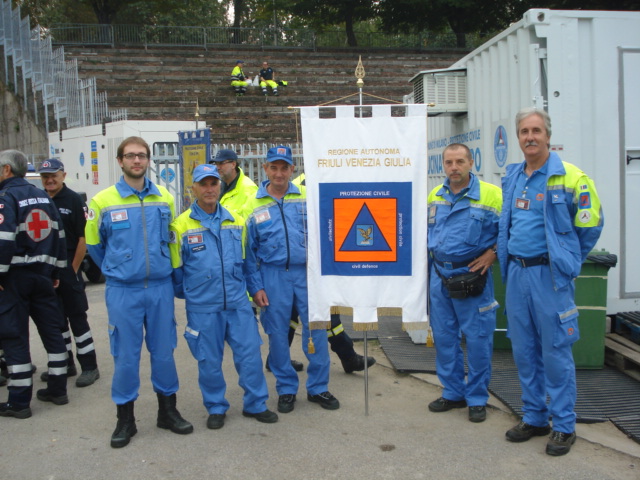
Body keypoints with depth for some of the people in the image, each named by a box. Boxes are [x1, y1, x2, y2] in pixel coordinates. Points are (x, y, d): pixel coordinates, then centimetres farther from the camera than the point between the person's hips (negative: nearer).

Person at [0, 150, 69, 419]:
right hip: (42, 274, 7)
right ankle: (57, 389, 20)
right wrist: (55, 271, 17)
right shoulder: (43, 197, 11)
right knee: (52, 331, 12)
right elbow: (59, 235, 13)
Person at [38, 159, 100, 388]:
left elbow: (84, 237, -8)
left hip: (68, 268, -5)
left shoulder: (73, 200, -6)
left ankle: (89, 367, 6)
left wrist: (73, 268, -10)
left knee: (77, 318, -2)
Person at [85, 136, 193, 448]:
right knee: (125, 355, 4)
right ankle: (125, 419, 19)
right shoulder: (103, 201, -3)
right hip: (123, 291, -2)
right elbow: (94, 244, 8)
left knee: (164, 350, 10)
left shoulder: (164, 198, 5)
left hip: (161, 288, 2)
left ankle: (167, 410, 26)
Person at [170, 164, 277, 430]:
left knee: (250, 353, 5)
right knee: (209, 361, 8)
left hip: (238, 303, 3)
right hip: (203, 308, -2)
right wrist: (187, 294, 11)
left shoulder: (236, 220, 6)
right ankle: (216, 408, 26)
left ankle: (255, 404, 21)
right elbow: (176, 268, 4)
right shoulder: (182, 225, -5)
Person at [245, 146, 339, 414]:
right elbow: (249, 250, 5)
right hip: (273, 275, 0)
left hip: (307, 273, 0)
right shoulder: (254, 206, 4)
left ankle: (318, 387, 19)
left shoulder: (306, 199, 4)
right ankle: (286, 389, 23)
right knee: (277, 333, 7)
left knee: (316, 330, 2)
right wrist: (255, 286, -1)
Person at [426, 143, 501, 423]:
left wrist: (492, 253, -12)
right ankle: (453, 393, 26)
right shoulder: (434, 196, 9)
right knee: (444, 337, 11)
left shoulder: (491, 195, -9)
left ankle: (477, 398, 17)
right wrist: (428, 270, 15)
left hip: (472, 277, -5)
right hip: (439, 277, 5)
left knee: (477, 339, 2)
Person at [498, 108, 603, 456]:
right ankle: (534, 418, 26)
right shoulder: (511, 177, 11)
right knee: (524, 350, 12)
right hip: (516, 273, 6)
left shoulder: (570, 177, -8)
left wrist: (567, 260, 4)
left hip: (550, 275, -6)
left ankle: (564, 426, 14)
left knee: (555, 351, 0)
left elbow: (590, 224, -2)